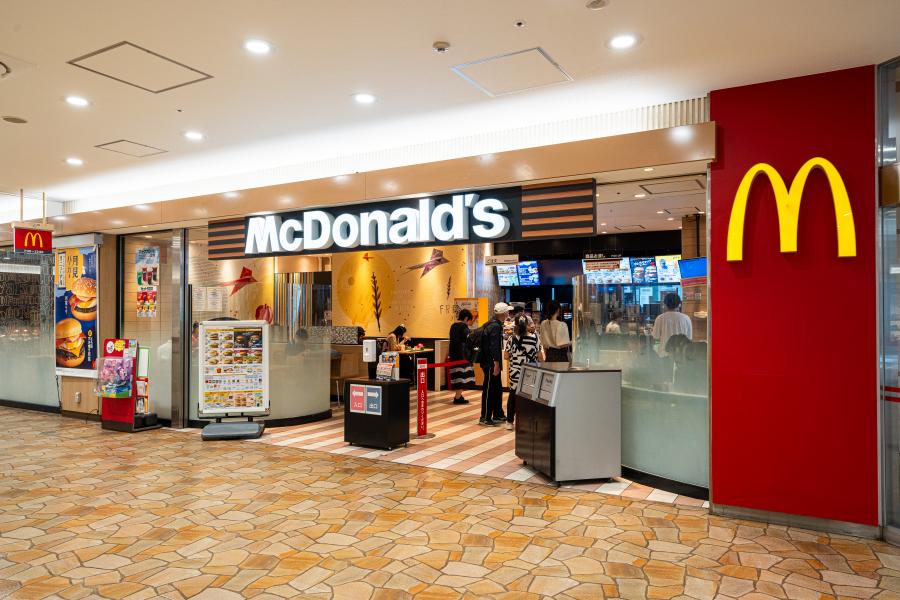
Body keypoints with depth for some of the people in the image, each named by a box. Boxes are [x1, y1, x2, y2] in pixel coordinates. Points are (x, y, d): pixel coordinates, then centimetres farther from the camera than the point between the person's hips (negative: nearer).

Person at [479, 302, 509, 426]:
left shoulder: (492, 324, 12)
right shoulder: (496, 327, -18)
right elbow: (494, 347, -23)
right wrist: (496, 364, -22)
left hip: (489, 362, 10)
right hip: (491, 363, -10)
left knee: (498, 388, 18)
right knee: (489, 389, -4)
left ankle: (498, 414, 28)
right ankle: (485, 418, 3)